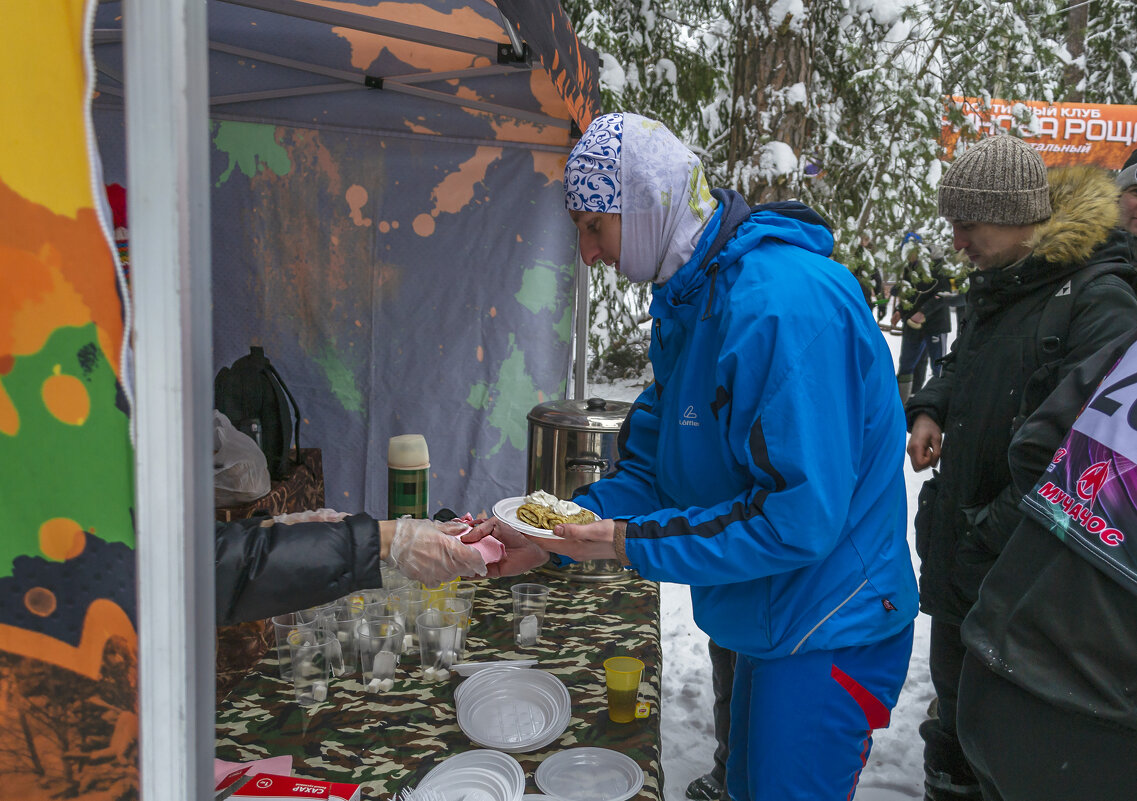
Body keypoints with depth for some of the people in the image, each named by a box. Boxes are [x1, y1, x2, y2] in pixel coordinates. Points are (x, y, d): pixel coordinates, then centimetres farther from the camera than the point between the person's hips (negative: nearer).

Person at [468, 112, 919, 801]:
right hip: (770, 621, 9)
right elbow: (657, 466, 6)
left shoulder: (785, 304, -28)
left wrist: (633, 543, -24)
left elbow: (800, 515, -30)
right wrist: (553, 537, -7)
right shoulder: (686, 301, 5)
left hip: (828, 634, -9)